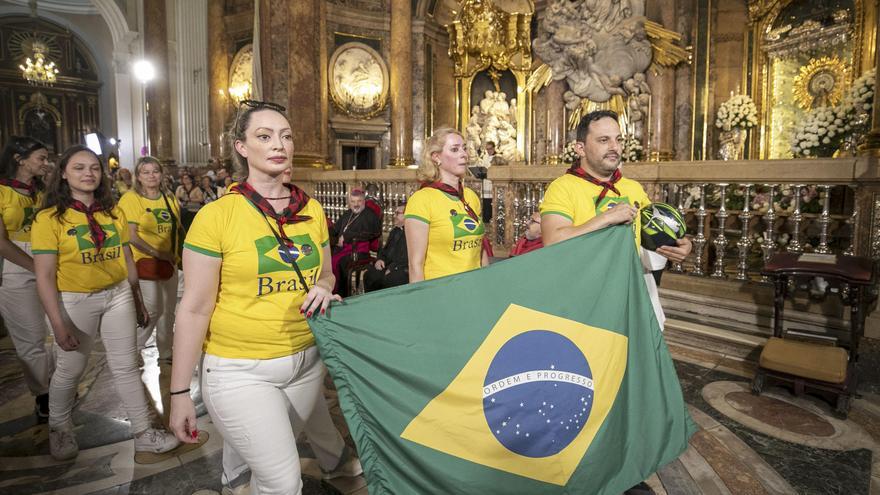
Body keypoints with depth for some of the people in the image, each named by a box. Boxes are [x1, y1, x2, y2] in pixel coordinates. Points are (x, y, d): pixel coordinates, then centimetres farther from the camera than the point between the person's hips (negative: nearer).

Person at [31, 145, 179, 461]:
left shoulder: (114, 213, 3)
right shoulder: (49, 218, -10)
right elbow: (44, 276, -12)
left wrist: (138, 301, 13)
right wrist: (58, 324, -17)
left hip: (117, 295, 3)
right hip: (74, 301, -3)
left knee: (126, 366, 9)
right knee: (70, 370, 14)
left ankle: (143, 432, 19)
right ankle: (59, 428, 42)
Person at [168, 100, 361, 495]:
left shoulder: (312, 210, 1)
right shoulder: (217, 214, -13)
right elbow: (195, 308, -10)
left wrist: (324, 290, -10)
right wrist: (179, 392, -8)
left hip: (306, 360, 5)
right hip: (241, 371, -4)